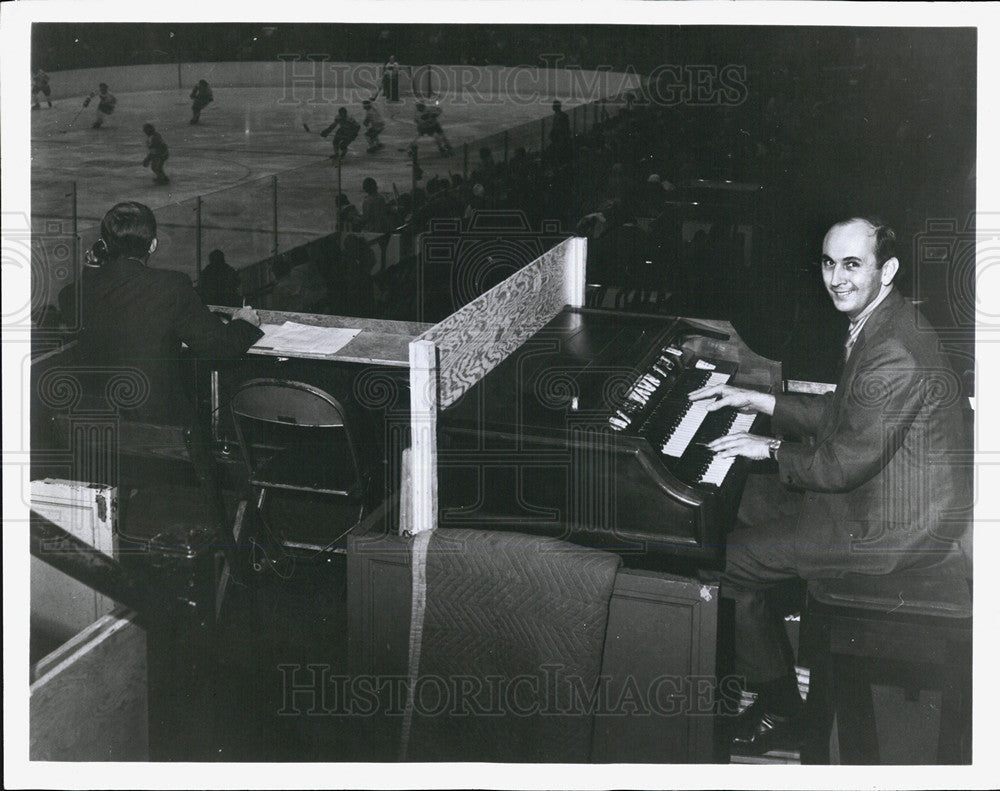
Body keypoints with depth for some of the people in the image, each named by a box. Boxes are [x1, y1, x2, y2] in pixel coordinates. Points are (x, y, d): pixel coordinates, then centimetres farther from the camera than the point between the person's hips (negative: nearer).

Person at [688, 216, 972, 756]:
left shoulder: (895, 356, -29)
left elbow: (845, 464, -25)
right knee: (742, 502, 18)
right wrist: (756, 400, 11)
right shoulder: (878, 325, 4)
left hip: (897, 528, -11)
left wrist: (772, 449, -9)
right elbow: (840, 414, 15)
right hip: (874, 486, 11)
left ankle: (779, 711, 9)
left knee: (729, 561, -9)